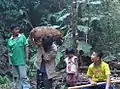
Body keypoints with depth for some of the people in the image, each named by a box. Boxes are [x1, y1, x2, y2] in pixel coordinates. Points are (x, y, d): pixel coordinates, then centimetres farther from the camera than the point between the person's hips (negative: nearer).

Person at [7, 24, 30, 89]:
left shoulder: (22, 37, -4)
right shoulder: (10, 40, 4)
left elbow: (26, 47, -2)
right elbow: (9, 52, 9)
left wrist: (26, 57, -6)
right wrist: (10, 62, 6)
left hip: (21, 61, -4)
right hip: (13, 62, 4)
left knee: (23, 77, -4)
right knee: (16, 77, 12)